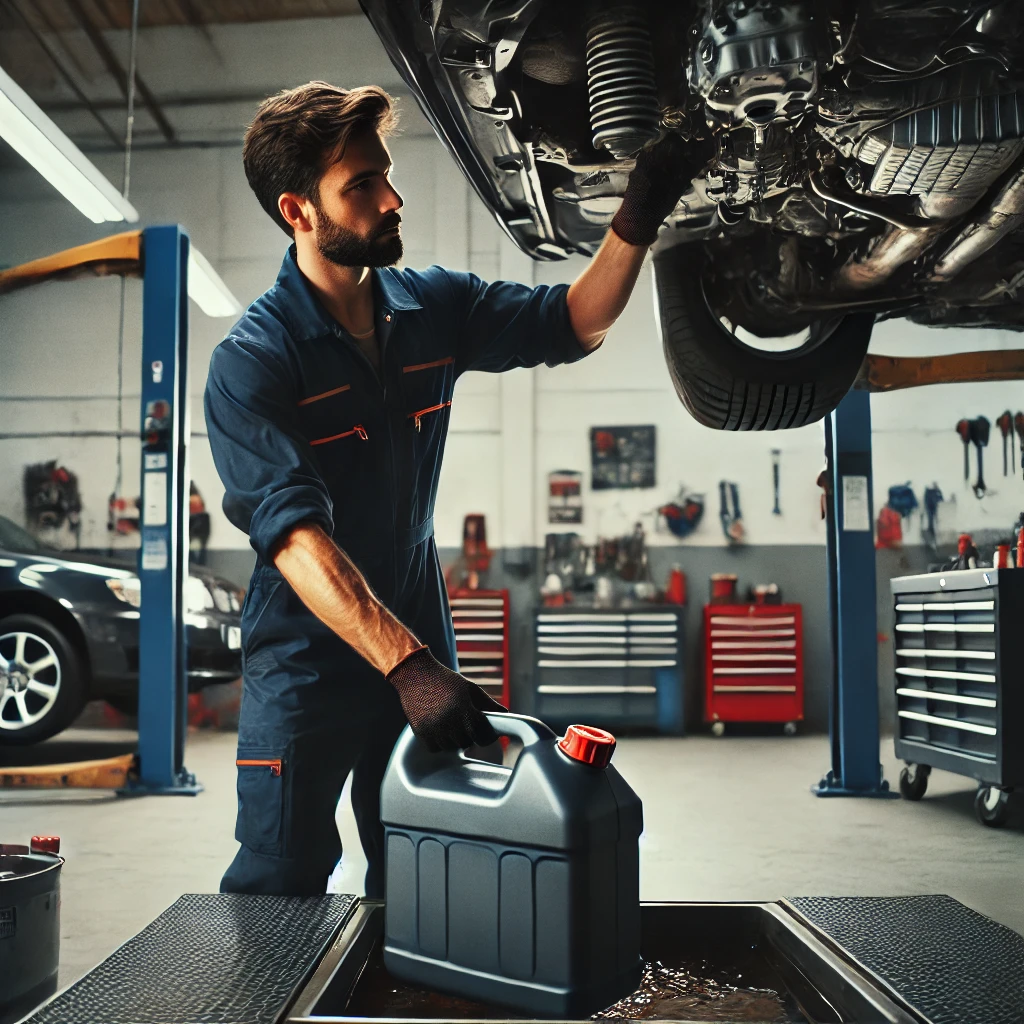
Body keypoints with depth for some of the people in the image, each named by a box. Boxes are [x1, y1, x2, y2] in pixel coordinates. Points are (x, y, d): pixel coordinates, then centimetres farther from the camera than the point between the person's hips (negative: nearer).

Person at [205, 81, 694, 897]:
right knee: (278, 896, 3)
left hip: (421, 654, 5)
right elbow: (296, 536, -28)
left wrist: (636, 223, -9)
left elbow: (574, 324, 8)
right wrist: (406, 665, -37)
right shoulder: (251, 360, -18)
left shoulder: (433, 308, 0)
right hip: (304, 672, -5)